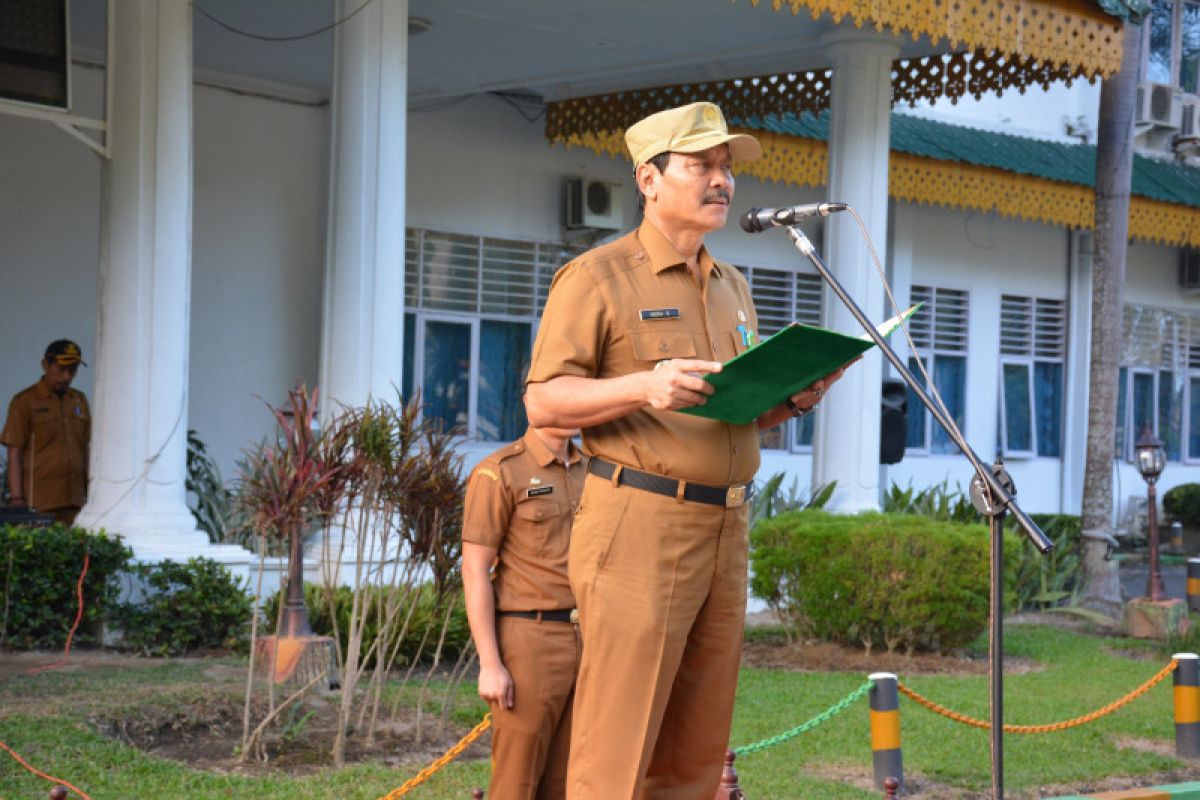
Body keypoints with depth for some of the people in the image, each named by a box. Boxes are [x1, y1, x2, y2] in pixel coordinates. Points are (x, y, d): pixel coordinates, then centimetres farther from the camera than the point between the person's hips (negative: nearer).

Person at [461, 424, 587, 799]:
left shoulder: (588, 472, 12)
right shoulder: (497, 473, -9)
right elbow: (474, 572, -11)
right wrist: (489, 665, -17)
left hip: (581, 644, 7)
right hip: (526, 645, -6)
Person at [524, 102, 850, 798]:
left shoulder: (734, 288, 21)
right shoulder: (598, 278, -2)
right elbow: (543, 401, -8)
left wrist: (793, 401, 6)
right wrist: (644, 387, -23)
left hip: (726, 529, 7)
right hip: (638, 526, -7)